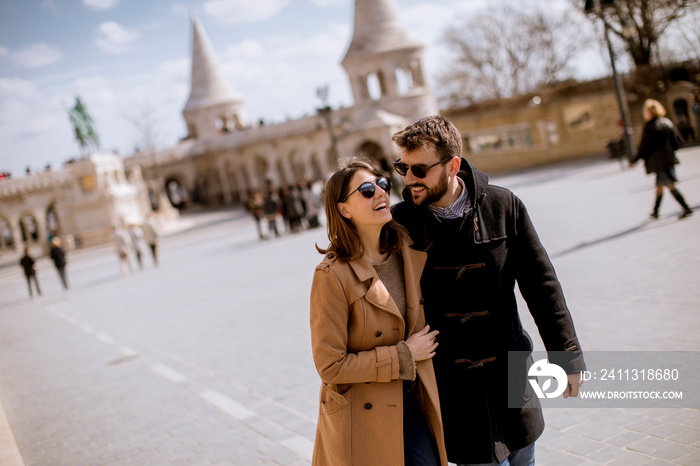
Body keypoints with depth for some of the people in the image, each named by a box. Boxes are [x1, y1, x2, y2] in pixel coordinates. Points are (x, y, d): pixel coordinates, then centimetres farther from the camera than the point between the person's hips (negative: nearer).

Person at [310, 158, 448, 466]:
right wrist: (403, 356, -15)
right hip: (361, 418, -5)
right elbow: (330, 367, -19)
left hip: (413, 404, 5)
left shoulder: (409, 253, -1)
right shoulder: (332, 276, -20)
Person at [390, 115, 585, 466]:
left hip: (511, 371, 2)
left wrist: (565, 356, 3)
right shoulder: (401, 223, -8)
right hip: (447, 381, -2)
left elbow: (540, 284, 0)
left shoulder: (503, 207, -6)